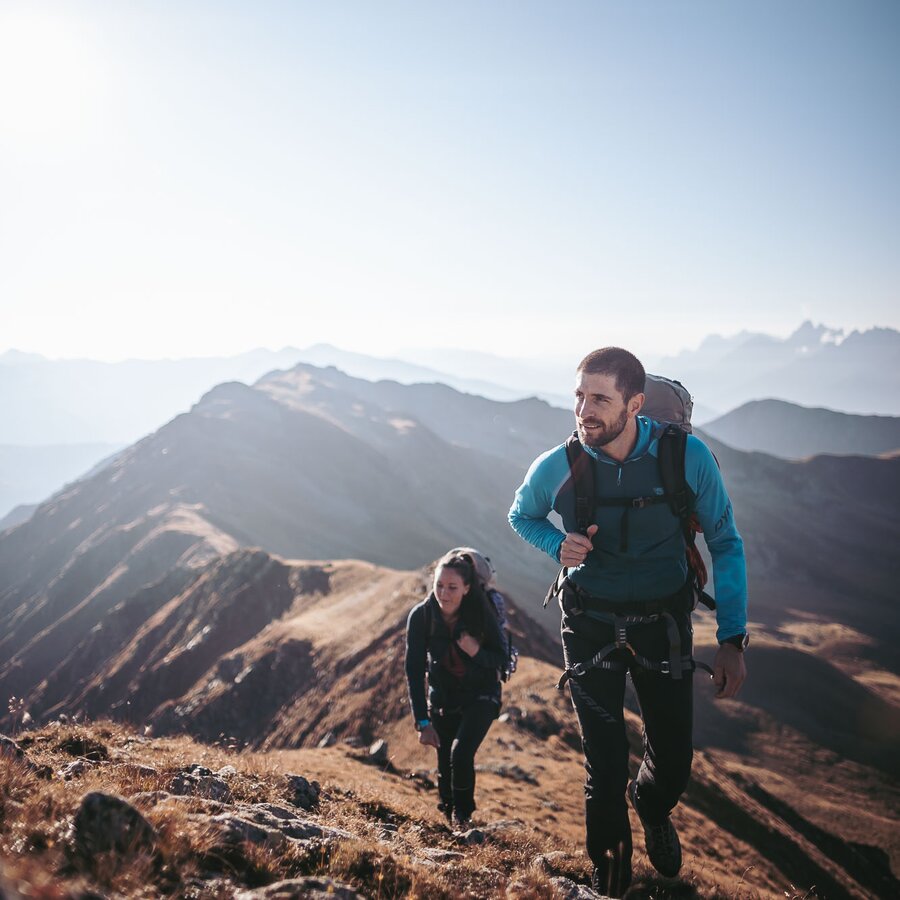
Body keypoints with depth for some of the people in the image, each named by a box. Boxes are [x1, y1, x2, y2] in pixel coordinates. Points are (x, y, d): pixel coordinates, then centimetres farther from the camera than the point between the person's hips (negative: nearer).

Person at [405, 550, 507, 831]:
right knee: (444, 764, 3)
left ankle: (463, 817, 7)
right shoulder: (420, 616, -22)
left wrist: (476, 652, -33)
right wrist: (423, 722, -22)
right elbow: (414, 671, -18)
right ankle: (448, 818, 30)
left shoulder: (481, 614, -23)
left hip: (480, 695, -2)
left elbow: (500, 658, -10)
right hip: (443, 697, 2)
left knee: (461, 755, -18)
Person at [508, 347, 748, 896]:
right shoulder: (557, 468, -18)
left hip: (663, 624, 1)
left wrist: (733, 639, -12)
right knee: (606, 767, 3)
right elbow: (521, 516, 5)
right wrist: (559, 544, -18)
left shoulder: (689, 457, -21)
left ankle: (653, 810, 50)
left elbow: (726, 544, -8)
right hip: (591, 627, 0)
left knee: (674, 761, 10)